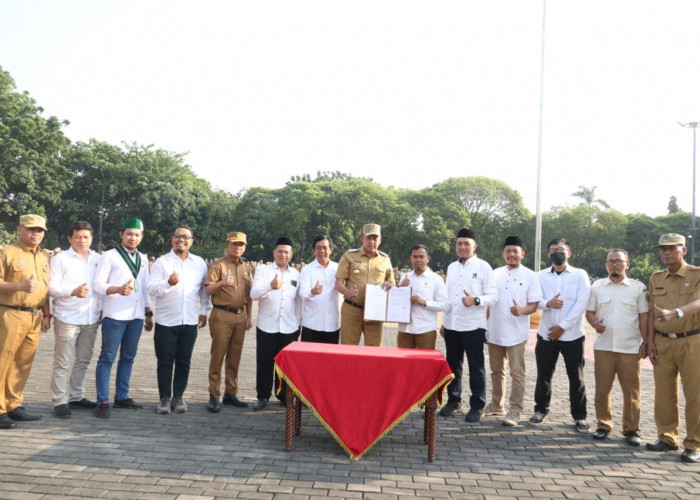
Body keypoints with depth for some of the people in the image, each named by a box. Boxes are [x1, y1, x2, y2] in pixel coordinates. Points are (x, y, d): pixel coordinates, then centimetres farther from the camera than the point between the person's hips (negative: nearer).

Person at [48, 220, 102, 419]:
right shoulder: (60, 259, -1)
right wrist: (73, 291, -25)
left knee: (83, 360, 12)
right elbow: (52, 287, -8)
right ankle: (59, 401, 7)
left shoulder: (98, 259, 10)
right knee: (63, 362, -2)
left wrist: (102, 310, 7)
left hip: (91, 318, 4)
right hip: (67, 318, -4)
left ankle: (76, 396, 24)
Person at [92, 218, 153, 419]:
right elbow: (97, 284, -9)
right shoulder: (109, 256, -2)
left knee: (128, 357, 11)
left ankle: (122, 397, 21)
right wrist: (118, 289, -27)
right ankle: (102, 401, 4)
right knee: (107, 358, 0)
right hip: (115, 316, -5)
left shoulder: (143, 259, 15)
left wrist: (148, 313, 17)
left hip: (136, 316, 6)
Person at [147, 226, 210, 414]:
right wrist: (169, 283, -25)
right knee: (165, 362, 3)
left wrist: (204, 311, 10)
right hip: (166, 321, -2)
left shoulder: (199, 263, 7)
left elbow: (204, 288, 15)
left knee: (184, 362, 8)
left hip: (190, 321, 2)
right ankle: (164, 398, 15)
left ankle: (178, 397, 20)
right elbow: (151, 289, -9)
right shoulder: (161, 262, -1)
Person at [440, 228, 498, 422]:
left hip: (473, 326, -5)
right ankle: (453, 400, 27)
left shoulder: (483, 267, -3)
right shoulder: (451, 267, 12)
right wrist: (444, 322, 15)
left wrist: (475, 300, -24)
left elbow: (493, 296, -6)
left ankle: (477, 406, 13)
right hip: (451, 325, 5)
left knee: (476, 367, 3)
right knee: (453, 365, 13)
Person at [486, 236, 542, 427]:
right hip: (495, 332, 5)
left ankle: (515, 411, 6)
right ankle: (497, 405, 29)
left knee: (517, 373, -2)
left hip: (516, 334, -4)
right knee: (497, 371, 15)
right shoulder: (496, 274, 8)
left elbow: (534, 305, -7)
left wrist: (521, 310, -28)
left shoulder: (530, 276, -4)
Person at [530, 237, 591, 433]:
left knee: (576, 377, 4)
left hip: (572, 334, -2)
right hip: (546, 333, 2)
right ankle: (541, 410, 25)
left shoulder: (580, 275, 1)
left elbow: (581, 304, -8)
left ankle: (579, 416, 17)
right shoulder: (541, 276, 8)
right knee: (543, 375, 8)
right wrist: (547, 303, -20)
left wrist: (562, 326, -13)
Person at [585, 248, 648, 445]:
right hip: (603, 347, 1)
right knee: (602, 390, 7)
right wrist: (595, 324, -11)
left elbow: (643, 316, 4)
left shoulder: (638, 288, 3)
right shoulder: (597, 286, 7)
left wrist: (645, 343, -2)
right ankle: (603, 425, 20)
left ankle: (631, 429, 16)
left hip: (630, 348, -1)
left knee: (632, 392, 3)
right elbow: (589, 312, 10)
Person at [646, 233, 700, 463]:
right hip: (662, 342, 4)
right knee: (664, 393, 8)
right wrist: (650, 341, 4)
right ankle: (667, 437, 21)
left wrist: (675, 313, -40)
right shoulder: (655, 279, 11)